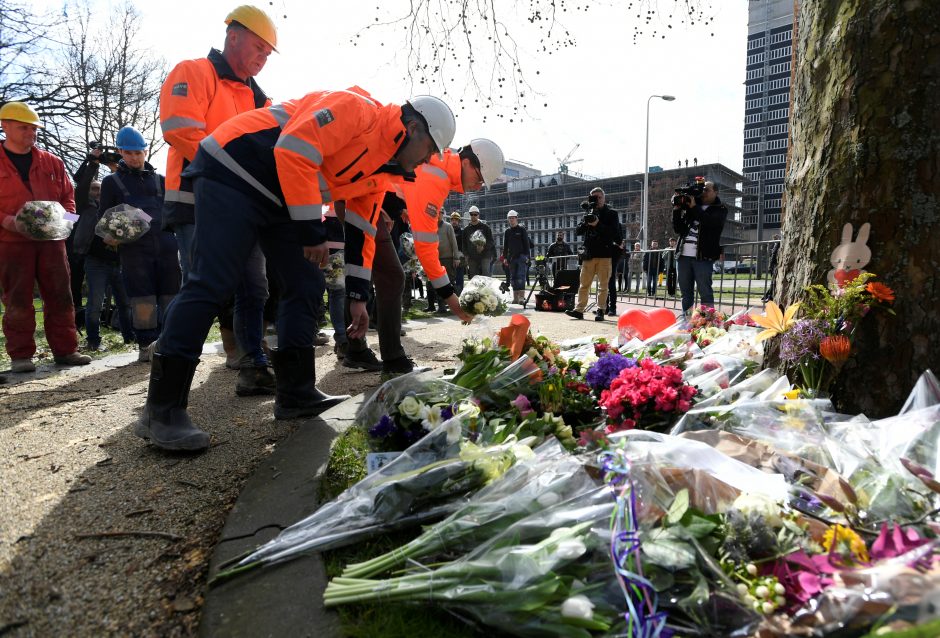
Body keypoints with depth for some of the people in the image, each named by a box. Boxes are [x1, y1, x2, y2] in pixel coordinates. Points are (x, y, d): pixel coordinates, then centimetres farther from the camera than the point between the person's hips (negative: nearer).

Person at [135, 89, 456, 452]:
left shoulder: (383, 170, 11)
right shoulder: (357, 110, -16)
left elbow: (361, 230, 14)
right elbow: (293, 152, -27)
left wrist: (357, 296, 10)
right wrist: (312, 231, -23)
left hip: (277, 199, 10)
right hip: (233, 172, -10)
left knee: (305, 286, 3)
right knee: (212, 283, -16)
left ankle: (297, 394, 10)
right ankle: (161, 411, -11)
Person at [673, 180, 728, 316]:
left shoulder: (720, 209, 6)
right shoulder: (691, 206, 19)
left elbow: (709, 221, -16)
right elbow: (678, 228, 15)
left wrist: (694, 207, -13)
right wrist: (677, 210, 3)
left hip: (703, 257, -5)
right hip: (684, 255, 5)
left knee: (705, 292, -6)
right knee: (685, 291, 8)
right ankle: (685, 317, 14)